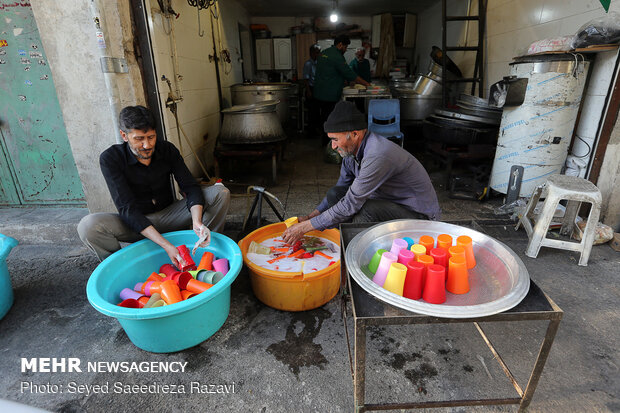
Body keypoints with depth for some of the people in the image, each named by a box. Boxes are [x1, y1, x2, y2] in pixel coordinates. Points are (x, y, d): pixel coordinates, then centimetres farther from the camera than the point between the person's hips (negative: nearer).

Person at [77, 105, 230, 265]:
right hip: (136, 224, -2)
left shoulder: (167, 149, -7)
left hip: (169, 215, 2)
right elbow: (127, 209, -25)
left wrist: (197, 222, -35)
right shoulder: (110, 159, -16)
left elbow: (190, 187, -13)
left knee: (220, 192, -16)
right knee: (89, 225, -32)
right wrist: (166, 245, -37)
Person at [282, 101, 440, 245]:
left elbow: (350, 205, -30)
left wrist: (305, 227, -23)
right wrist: (310, 217, 2)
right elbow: (341, 187, 11)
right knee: (335, 194, -3)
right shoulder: (352, 150, -2)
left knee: (365, 210, -35)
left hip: (420, 214, -8)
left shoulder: (378, 156, -31)